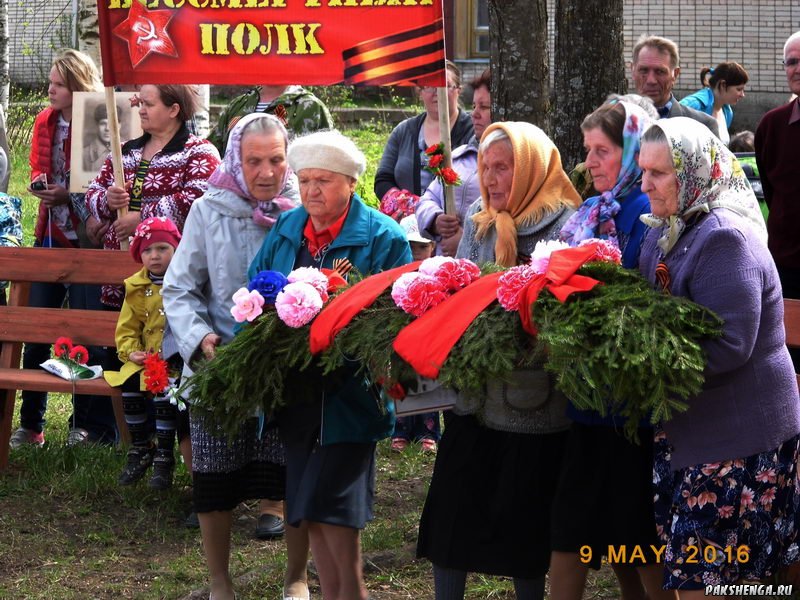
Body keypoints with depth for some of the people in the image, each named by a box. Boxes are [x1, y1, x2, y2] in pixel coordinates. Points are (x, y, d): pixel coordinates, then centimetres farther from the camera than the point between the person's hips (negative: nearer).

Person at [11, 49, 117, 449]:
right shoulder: (45, 123, 9)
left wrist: (69, 196, -17)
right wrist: (39, 185, 0)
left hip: (85, 240, -6)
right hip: (50, 237, 6)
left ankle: (89, 427, 8)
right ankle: (31, 424, 16)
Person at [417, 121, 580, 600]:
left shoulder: (567, 226, -10)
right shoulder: (478, 221, 8)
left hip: (535, 403, -5)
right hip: (474, 395, 5)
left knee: (526, 526, 7)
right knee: (451, 514, 7)